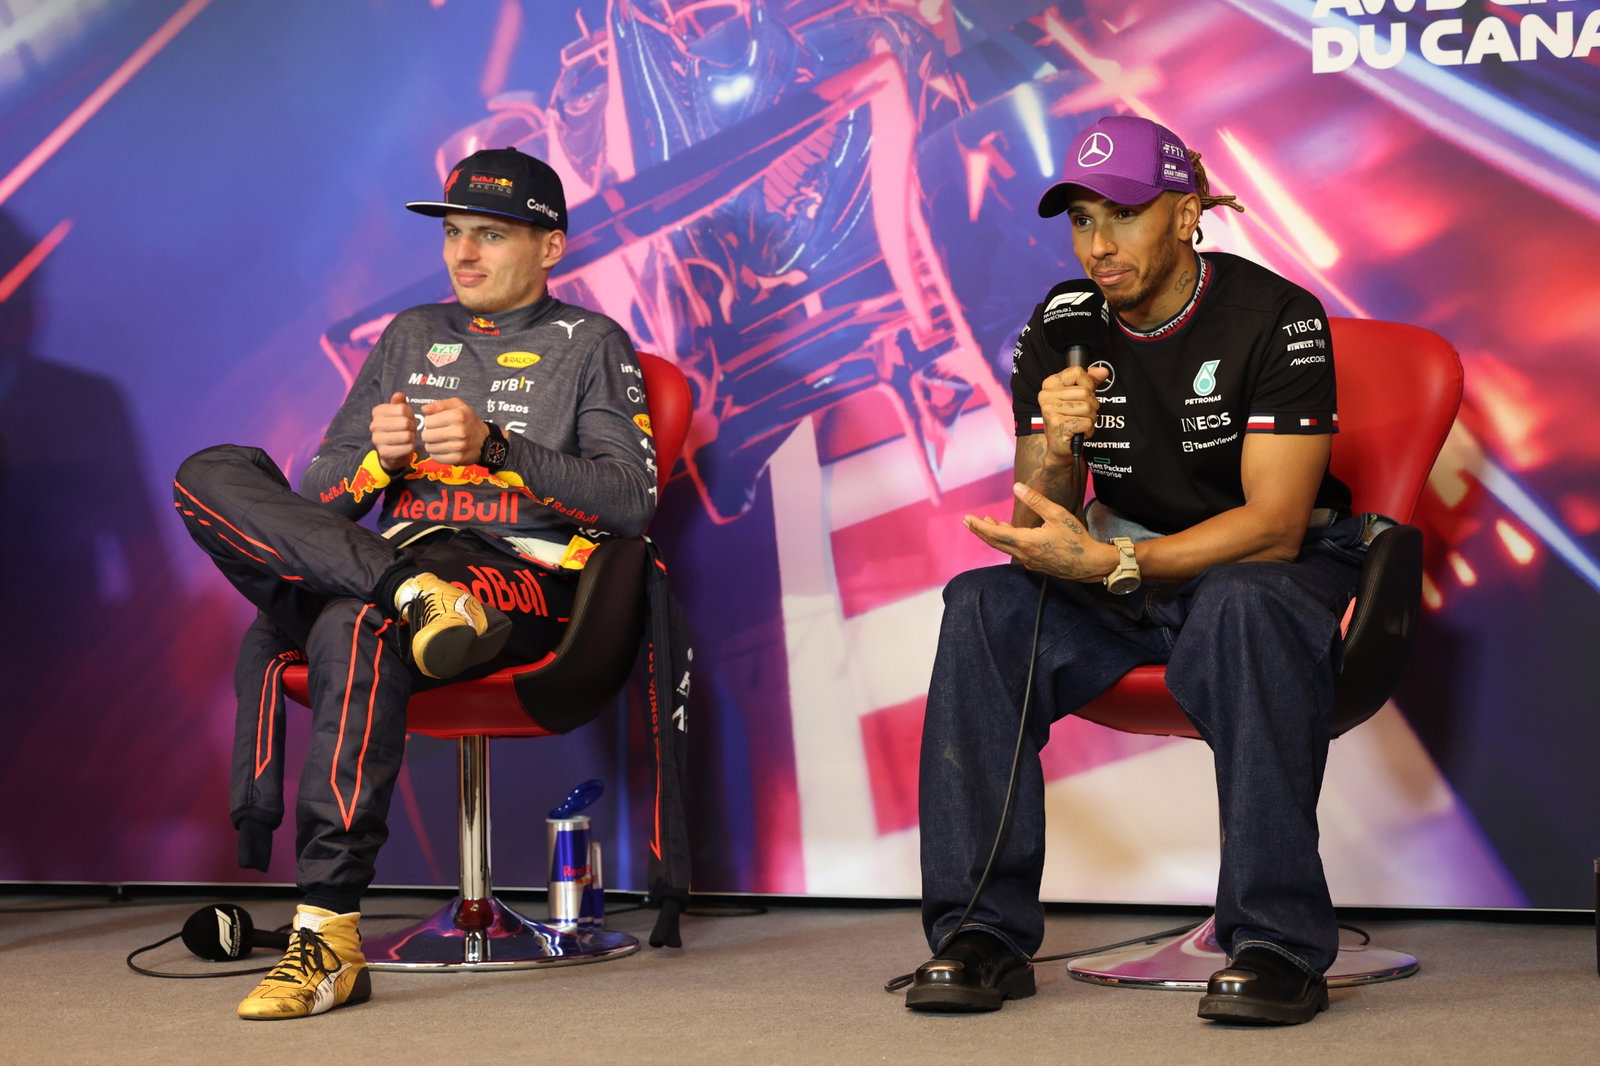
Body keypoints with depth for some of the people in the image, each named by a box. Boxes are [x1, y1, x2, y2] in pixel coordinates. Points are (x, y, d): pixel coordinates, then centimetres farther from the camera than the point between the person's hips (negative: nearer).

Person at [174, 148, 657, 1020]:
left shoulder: (590, 344, 15)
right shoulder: (411, 336, 27)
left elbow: (632, 500, 0)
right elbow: (316, 499, 21)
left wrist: (494, 447, -10)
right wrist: (376, 455, -2)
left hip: (526, 578, -5)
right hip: (397, 551, 5)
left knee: (355, 624, -39)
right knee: (211, 478, -15)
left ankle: (330, 936, -41)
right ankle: (412, 590, -35)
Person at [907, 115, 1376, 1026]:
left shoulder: (1275, 319, -16)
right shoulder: (1059, 336, -2)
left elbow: (1273, 526, -22)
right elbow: (1039, 530, -4)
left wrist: (1107, 564, -32)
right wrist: (1055, 449, -27)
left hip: (1274, 569, -4)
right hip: (1129, 576, 4)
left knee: (1243, 607, -39)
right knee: (981, 604, -22)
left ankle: (1280, 944, -34)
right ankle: (983, 933, -22)